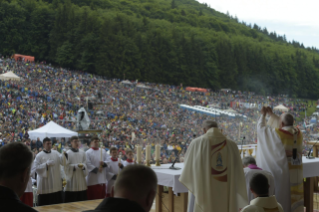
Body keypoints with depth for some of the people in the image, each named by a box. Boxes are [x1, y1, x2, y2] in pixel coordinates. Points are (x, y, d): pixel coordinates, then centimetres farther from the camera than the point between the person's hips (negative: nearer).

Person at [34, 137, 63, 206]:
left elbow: (62, 162, 0)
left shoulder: (56, 153, 7)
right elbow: (36, 168, -8)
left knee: (57, 203, 9)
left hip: (56, 182, 3)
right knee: (44, 204, 1)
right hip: (45, 184, -3)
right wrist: (46, 164, -17)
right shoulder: (39, 156, -4)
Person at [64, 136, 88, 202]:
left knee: (82, 199, 7)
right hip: (72, 178, -4)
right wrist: (77, 166, -16)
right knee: (71, 200, -3)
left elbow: (85, 164, 7)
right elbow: (67, 166, -9)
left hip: (81, 178, 4)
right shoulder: (67, 153, -7)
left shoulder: (82, 152, 7)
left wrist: (82, 166, -14)